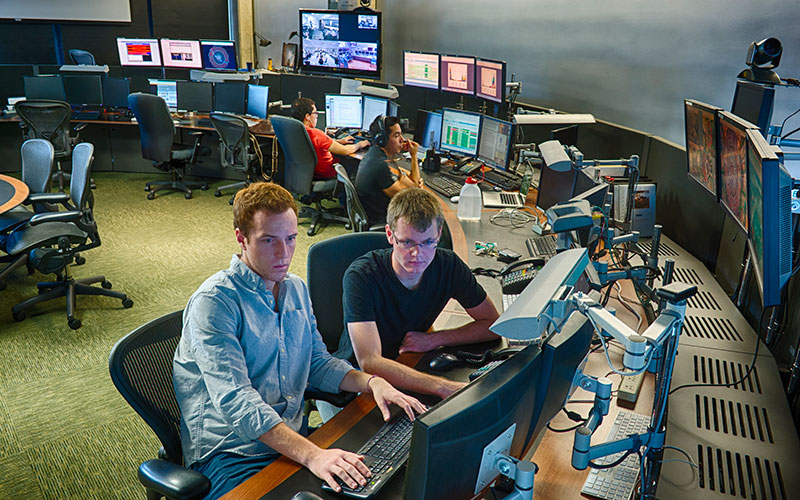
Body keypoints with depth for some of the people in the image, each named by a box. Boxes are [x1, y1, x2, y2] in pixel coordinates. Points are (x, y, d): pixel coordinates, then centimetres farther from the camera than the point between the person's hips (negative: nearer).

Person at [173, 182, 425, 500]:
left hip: (294, 439, 7)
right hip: (230, 458, -6)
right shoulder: (214, 302, -16)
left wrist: (371, 382, -2)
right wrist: (311, 455, -35)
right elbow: (235, 402, -25)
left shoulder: (296, 289, 10)